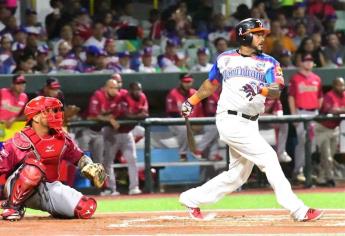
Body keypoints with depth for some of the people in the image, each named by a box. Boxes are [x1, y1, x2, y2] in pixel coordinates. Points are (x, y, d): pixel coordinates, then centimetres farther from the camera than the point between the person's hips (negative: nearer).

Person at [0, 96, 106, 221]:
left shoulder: (61, 138, 3)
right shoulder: (21, 140, -16)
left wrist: (91, 168, -4)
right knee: (33, 167, -40)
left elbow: (78, 156, 17)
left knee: (87, 209, -13)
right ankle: (12, 207, -19)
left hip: (50, 187, 5)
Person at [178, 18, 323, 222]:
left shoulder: (269, 63, 7)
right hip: (230, 120, -5)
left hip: (250, 124, 5)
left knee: (238, 175, 10)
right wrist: (192, 101, 28)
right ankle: (299, 211, -16)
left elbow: (276, 91, -9)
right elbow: (211, 84, 22)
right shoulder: (225, 59, 6)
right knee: (268, 157, -14)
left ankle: (192, 199, 27)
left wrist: (260, 89, -30)